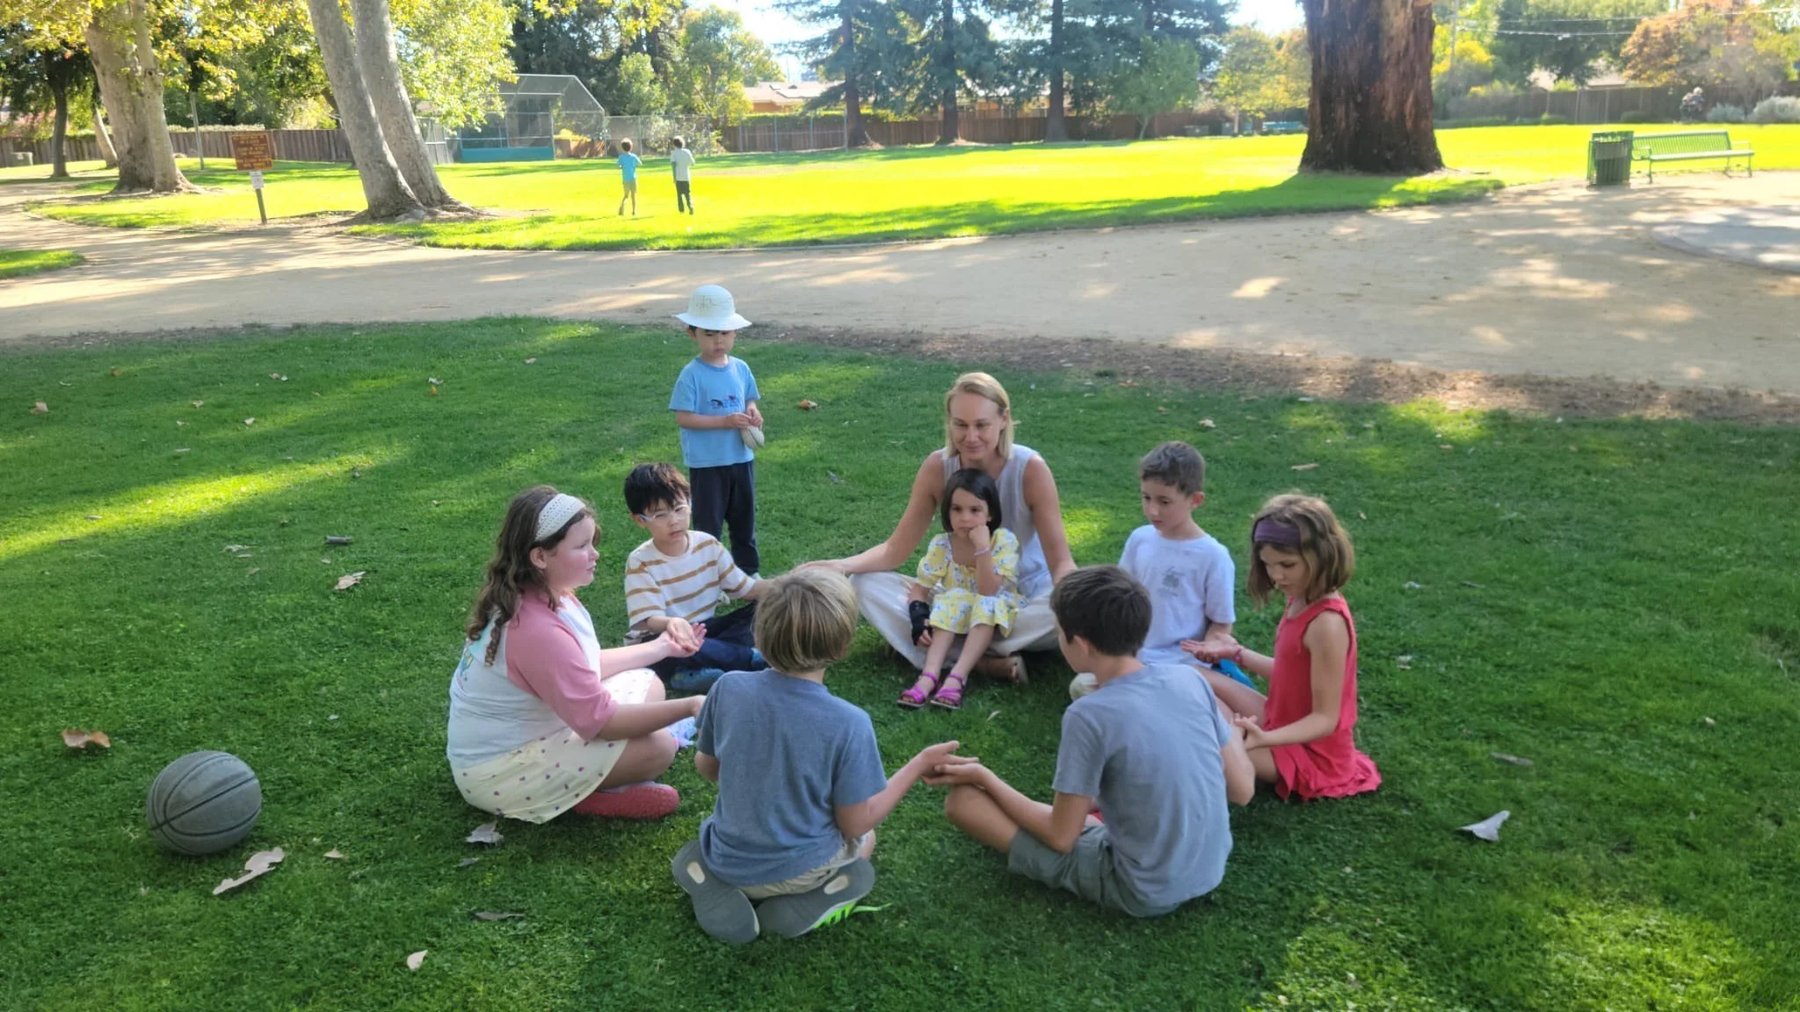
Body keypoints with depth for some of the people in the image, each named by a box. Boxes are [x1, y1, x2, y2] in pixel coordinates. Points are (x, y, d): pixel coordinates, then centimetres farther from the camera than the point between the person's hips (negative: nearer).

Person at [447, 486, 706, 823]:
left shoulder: (544, 597, -2)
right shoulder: (538, 630, -31)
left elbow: (586, 668, 12)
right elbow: (600, 722, -27)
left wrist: (660, 647, 10)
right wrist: (689, 706, -23)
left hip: (526, 732, 10)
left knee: (648, 685, 10)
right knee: (658, 747, -21)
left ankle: (586, 781, -1)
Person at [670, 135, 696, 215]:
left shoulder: (673, 153, -4)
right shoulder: (687, 152, 3)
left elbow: (673, 164, -14)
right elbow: (692, 163, 8)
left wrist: (674, 176, -13)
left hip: (678, 177, -2)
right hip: (687, 176, 2)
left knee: (679, 193, 10)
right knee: (687, 193, 7)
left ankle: (681, 209, 10)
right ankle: (690, 206, -17)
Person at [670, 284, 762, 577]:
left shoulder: (740, 368, 1)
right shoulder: (692, 374, -15)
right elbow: (683, 417, -17)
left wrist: (753, 413, -9)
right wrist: (725, 421, -24)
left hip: (741, 457, 6)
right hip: (707, 463, -5)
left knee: (745, 518, 19)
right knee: (708, 523, 7)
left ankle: (749, 570, 35)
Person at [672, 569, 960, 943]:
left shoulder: (728, 688, -17)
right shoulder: (849, 723, -27)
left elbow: (706, 766, 0)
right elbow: (855, 824, -16)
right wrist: (920, 764, -7)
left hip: (728, 859, 2)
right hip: (798, 869, -2)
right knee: (865, 839, 32)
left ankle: (714, 884, 5)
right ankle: (810, 900, 1)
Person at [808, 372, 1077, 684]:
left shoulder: (1030, 469, -19)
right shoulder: (936, 468, -13)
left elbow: (1060, 561, -19)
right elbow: (896, 549, -8)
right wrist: (843, 565, -28)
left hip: (1023, 602, -2)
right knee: (866, 585, -18)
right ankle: (983, 662, -30)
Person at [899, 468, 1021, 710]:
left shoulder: (1004, 540, -19)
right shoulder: (942, 545, -12)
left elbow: (988, 591, -27)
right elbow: (920, 588, -9)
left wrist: (982, 548, -35)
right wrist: (919, 618, -28)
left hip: (992, 617, -2)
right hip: (956, 619, 2)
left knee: (987, 604, -33)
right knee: (953, 600, -29)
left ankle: (957, 677, -42)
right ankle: (929, 675, -40)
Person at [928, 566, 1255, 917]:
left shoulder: (1090, 715, -24)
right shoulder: (1188, 678, -8)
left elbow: (1061, 837, -14)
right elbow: (1243, 789, 0)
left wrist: (984, 778, -2)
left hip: (1143, 893, -6)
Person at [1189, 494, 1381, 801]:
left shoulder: (1326, 623, -28)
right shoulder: (1302, 602, -2)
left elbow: (1325, 718, -26)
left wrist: (1264, 739, -40)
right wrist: (1237, 652, 10)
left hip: (1312, 752, -9)